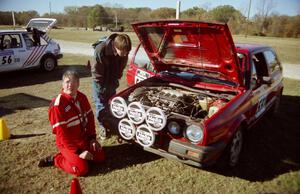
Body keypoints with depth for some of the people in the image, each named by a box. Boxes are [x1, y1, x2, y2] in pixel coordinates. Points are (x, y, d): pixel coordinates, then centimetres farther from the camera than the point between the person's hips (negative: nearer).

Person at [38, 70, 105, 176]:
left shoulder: (82, 97, -1)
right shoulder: (57, 104, -23)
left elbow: (90, 117, 9)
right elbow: (61, 133, -22)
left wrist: (92, 138, -1)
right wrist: (78, 152, -22)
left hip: (84, 138, 7)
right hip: (67, 143, -7)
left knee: (100, 157, 4)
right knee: (81, 169, -18)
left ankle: (68, 156, 20)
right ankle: (55, 159, 6)